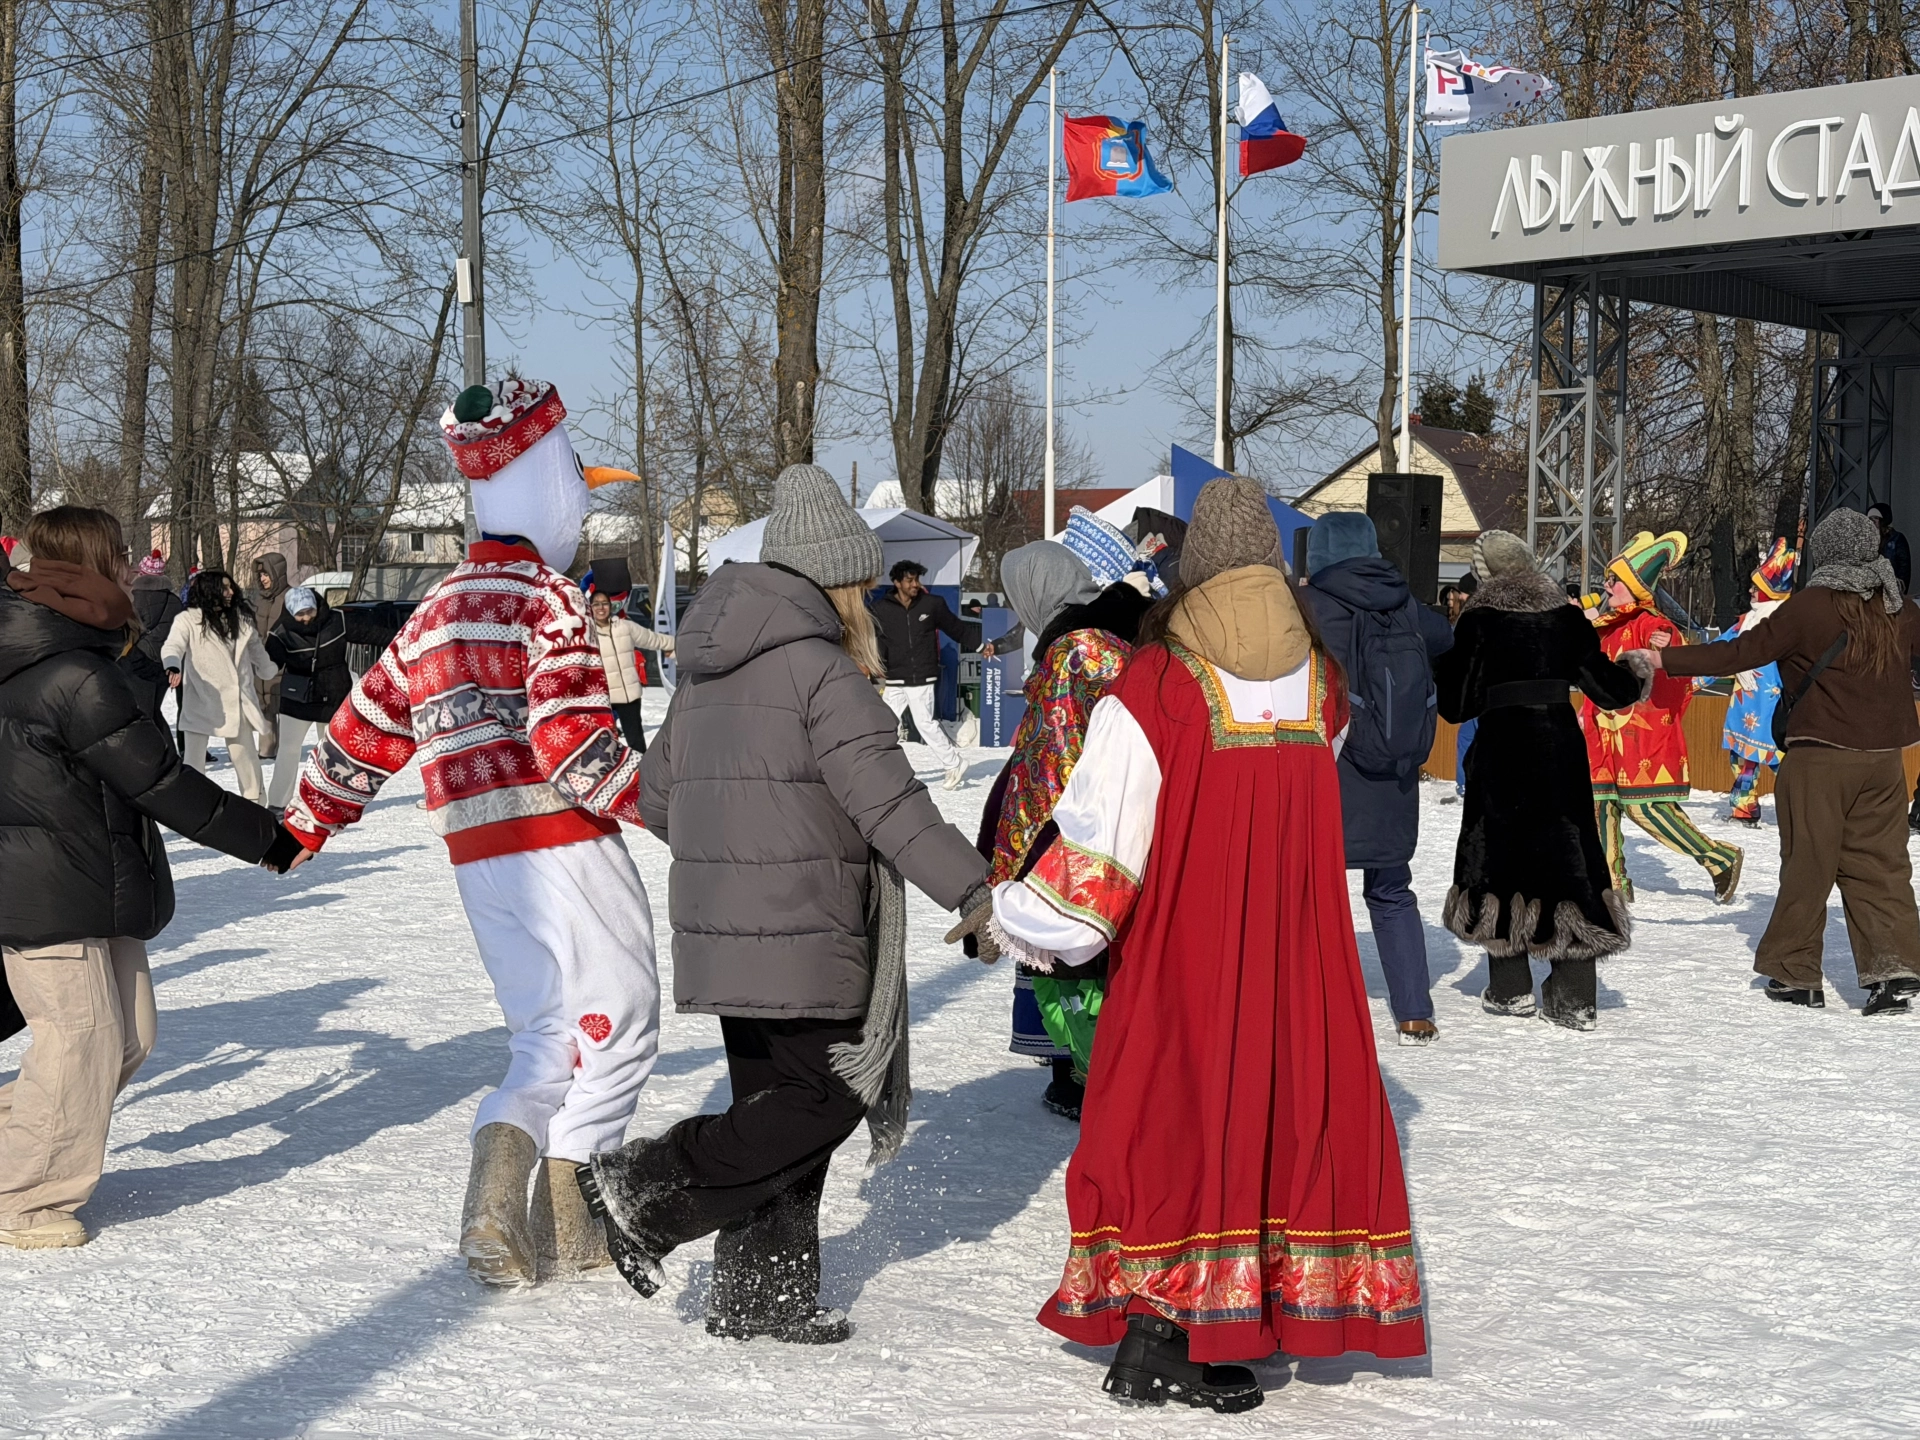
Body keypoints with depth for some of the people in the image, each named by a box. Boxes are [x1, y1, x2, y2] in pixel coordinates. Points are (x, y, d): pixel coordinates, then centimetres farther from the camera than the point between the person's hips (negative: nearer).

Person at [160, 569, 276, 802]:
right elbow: (173, 645, -24)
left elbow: (256, 649, 21)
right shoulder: (188, 619, -10)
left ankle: (255, 801, 24)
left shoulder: (240, 617, 7)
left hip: (237, 700, 4)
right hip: (201, 700, -4)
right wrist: (173, 666, -45)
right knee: (194, 756, -2)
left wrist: (270, 673, 33)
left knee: (244, 752, 11)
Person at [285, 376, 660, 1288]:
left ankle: (499, 1201, -6)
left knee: (548, 1041, 14)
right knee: (616, 1026, 2)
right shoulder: (546, 598, -7)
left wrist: (305, 823, 34)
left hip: (477, 855, 7)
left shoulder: (434, 613, 16)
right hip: (561, 841, -7)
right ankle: (562, 1226, -2)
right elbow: (571, 744, -18)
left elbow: (363, 728, 22)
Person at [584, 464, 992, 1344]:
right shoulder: (822, 670, -13)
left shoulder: (706, 676, 16)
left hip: (720, 934, 9)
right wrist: (975, 892, -19)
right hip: (801, 942, -9)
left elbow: (658, 799, 22)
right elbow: (889, 802, -20)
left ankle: (761, 1298, 17)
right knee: (827, 1098, -2)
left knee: (774, 1104, 14)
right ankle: (650, 1188, -6)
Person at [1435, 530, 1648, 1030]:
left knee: (1499, 857, 10)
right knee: (1567, 856, 6)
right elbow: (1605, 684, 11)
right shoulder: (1566, 617, 7)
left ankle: (1511, 989, 11)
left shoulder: (1480, 620, -2)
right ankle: (1575, 997, 5)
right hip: (1562, 743, 3)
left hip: (1503, 746, -3)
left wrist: (1440, 665, 20)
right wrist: (1638, 679, 33)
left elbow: (1458, 703, 0)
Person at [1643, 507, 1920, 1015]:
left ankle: (1796, 973, 10)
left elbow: (1745, 650, -11)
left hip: (1821, 756, -5)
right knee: (1879, 863, 8)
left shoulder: (1810, 606, -10)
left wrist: (1667, 660, -6)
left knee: (1807, 863, 4)